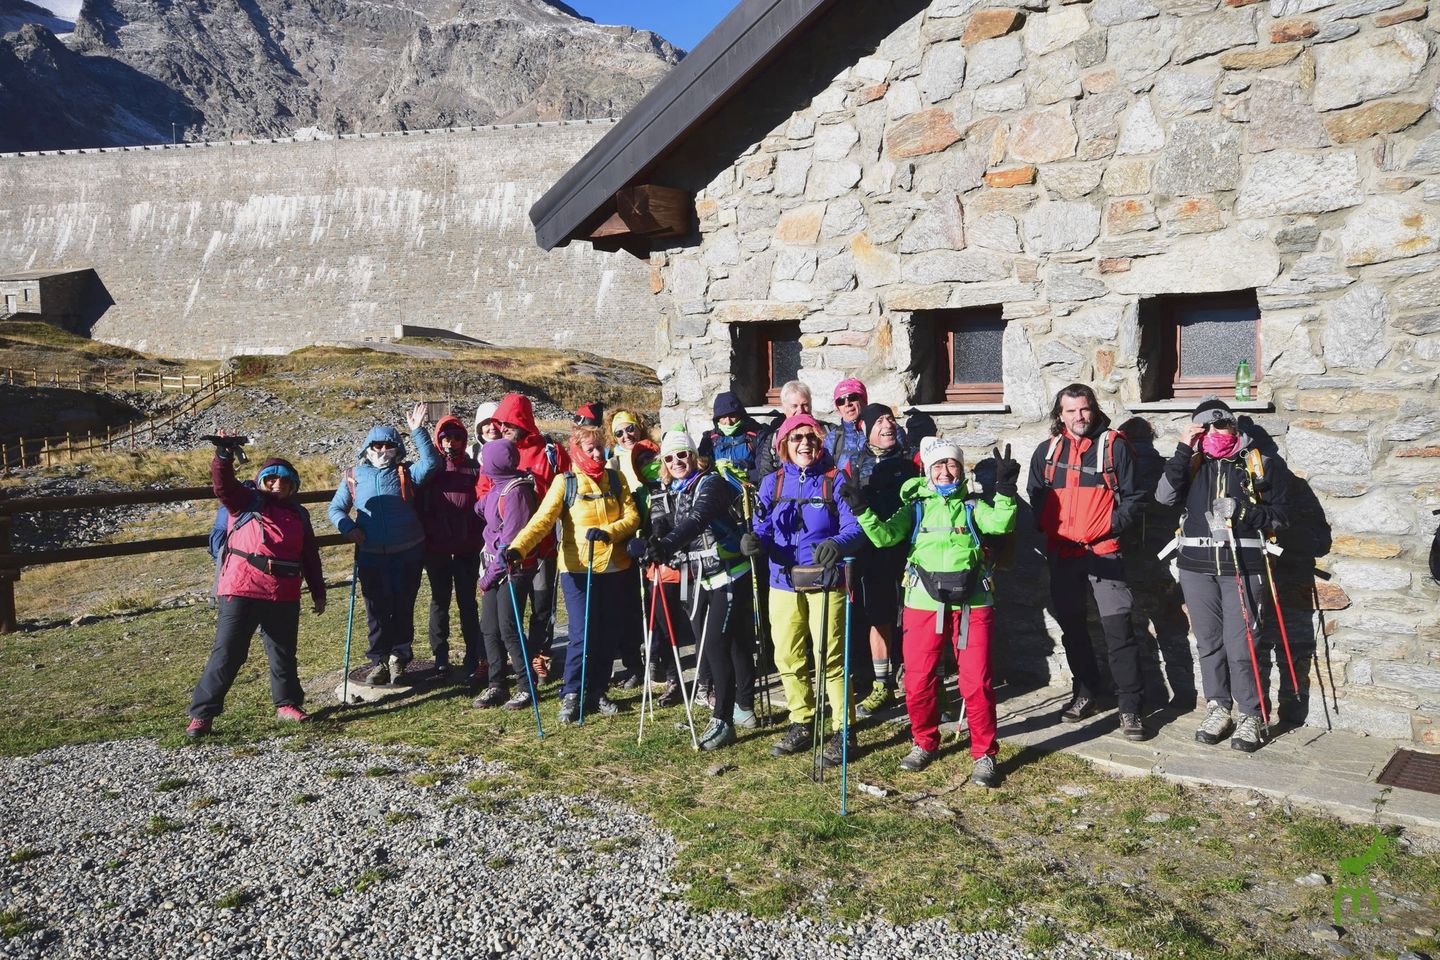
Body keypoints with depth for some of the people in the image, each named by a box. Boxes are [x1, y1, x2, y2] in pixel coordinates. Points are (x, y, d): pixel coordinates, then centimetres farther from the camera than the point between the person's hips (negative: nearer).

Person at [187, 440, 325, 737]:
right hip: (241, 591, -4)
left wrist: (318, 592, 18)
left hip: (284, 598, 4)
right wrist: (223, 456, -31)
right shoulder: (245, 503, 5)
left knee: (283, 653, 15)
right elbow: (223, 484, -14)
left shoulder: (299, 516, 15)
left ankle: (287, 704, 30)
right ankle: (202, 713, 5)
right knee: (227, 654, -3)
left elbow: (310, 557, 18)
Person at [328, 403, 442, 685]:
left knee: (403, 607, 8)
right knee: (376, 610, 6)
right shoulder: (353, 476, 7)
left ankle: (399, 657, 24)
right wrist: (347, 526, -8)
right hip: (370, 555, 1)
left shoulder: (405, 474, 3)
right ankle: (379, 661, 18)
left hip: (407, 555, -1)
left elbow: (430, 462, -13)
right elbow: (336, 508, 12)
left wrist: (417, 432, -20)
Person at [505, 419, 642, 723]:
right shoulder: (565, 483, -4)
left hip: (614, 567, 4)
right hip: (577, 568, -4)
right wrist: (518, 547, -32)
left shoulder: (616, 479, 7)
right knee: (582, 633, -7)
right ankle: (572, 695, 9)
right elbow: (543, 520, -16)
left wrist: (608, 532, -20)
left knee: (609, 634, 8)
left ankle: (596, 692, 24)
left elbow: (632, 517, 0)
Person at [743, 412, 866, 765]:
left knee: (830, 659, -4)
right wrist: (754, 541, -21)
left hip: (825, 583, -4)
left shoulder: (835, 480, -3)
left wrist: (837, 544, -32)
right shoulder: (773, 482, 7)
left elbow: (854, 527, -11)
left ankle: (843, 731, 11)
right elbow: (764, 528, 2)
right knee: (787, 658, 11)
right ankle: (801, 725, 29)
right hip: (784, 583, 4)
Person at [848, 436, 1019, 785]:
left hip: (971, 603, -1)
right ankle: (924, 743, 27)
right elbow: (885, 536, -2)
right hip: (924, 602, 1)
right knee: (917, 681, 4)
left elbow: (1000, 523, -8)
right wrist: (864, 511, -17)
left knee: (977, 682, -2)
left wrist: (1005, 491, -23)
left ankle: (984, 754, 14)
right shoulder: (915, 506, 11)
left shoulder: (972, 506, 11)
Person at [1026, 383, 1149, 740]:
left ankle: (1130, 708, -3)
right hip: (1061, 552, 4)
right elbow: (1035, 496, 14)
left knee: (1118, 627, -9)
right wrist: (1049, 529, -1)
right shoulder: (1047, 451, 9)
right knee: (1071, 626, 14)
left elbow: (1134, 496, 0)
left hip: (1103, 550, -4)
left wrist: (1110, 526, -12)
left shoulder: (1114, 446, -1)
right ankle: (1085, 693, 29)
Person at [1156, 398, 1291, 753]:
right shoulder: (1192, 464, 10)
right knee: (1208, 642, 11)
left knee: (1239, 645, -5)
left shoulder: (1262, 464, 5)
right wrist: (1183, 449, -9)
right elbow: (1165, 496, -7)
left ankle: (1251, 717, 10)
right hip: (1196, 567, 3)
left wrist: (1242, 514, -13)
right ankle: (1217, 709, 24)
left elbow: (1280, 514, 3)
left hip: (1242, 567, -3)